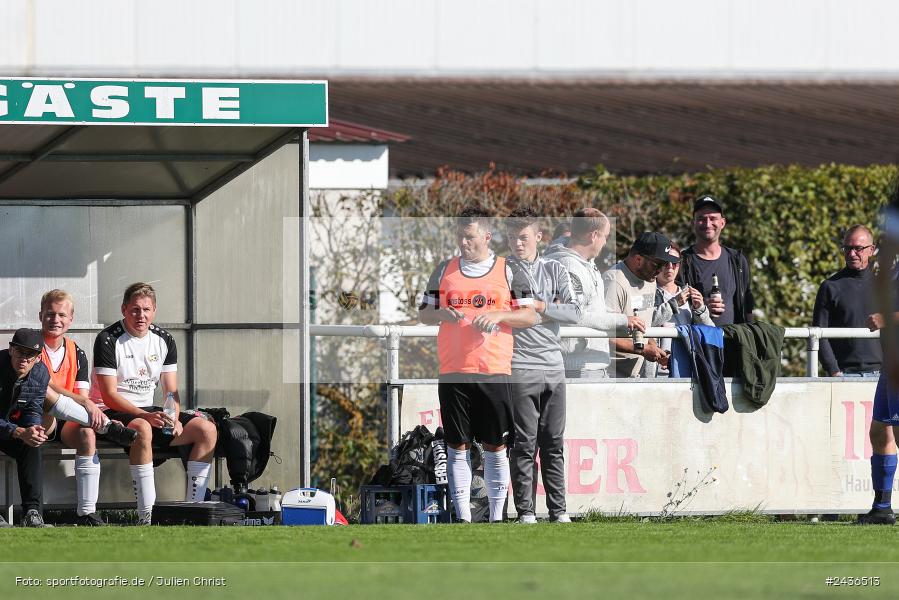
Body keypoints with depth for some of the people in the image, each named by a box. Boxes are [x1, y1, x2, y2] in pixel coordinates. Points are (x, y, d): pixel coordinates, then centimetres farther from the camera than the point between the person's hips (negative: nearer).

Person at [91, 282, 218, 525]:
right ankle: (145, 518, -42)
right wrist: (146, 416, -28)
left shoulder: (164, 341, 8)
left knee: (207, 429, -11)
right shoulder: (108, 340, -11)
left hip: (149, 412, 7)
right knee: (143, 429, -40)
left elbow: (172, 391, 9)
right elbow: (109, 395, -17)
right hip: (112, 413, -7)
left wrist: (174, 418, -13)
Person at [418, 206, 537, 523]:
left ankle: (497, 516, 8)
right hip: (453, 372, 2)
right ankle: (463, 517, 4)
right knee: (458, 446, 1)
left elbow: (530, 316, 4)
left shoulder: (510, 271, 6)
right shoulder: (445, 270, 12)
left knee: (496, 447, 1)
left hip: (494, 371, -2)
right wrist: (441, 314, -7)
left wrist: (498, 316, -13)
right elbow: (423, 313, 15)